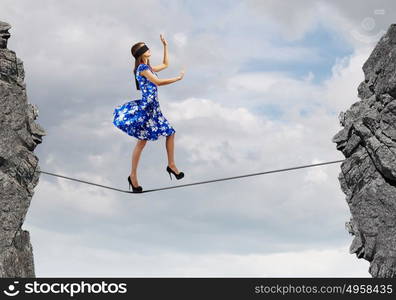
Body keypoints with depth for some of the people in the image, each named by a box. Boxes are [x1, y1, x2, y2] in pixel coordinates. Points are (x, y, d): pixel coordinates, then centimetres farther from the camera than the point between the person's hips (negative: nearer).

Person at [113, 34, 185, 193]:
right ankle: (133, 176, 1)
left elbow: (165, 64, 30)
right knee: (142, 141, -6)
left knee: (170, 133, 10)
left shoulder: (148, 68, 15)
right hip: (145, 108, -9)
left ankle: (171, 165, 20)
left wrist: (165, 45, 26)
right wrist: (178, 78, -11)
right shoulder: (142, 68, -13)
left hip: (153, 108, 9)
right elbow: (159, 82, -19)